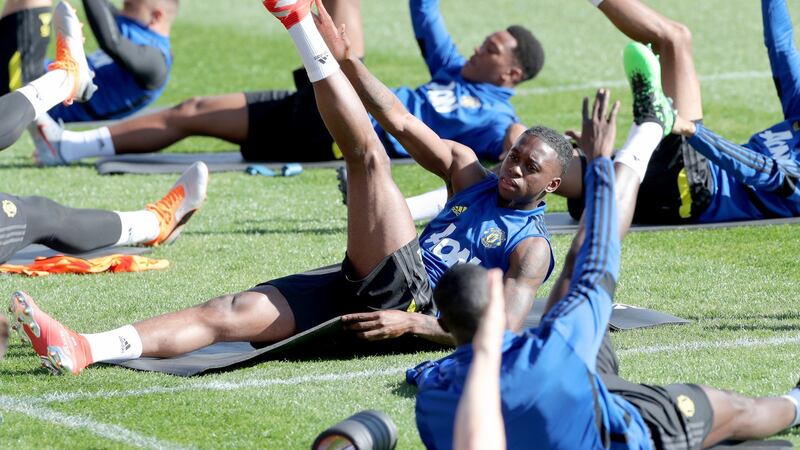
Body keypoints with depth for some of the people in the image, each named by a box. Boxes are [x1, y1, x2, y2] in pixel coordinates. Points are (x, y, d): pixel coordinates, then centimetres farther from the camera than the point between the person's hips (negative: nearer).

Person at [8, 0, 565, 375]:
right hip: (362, 293, 7)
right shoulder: (472, 179, 27)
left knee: (368, 154, -18)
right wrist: (347, 60, 9)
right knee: (237, 312, -17)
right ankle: (79, 350, -34)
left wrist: (414, 324, -21)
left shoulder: (532, 247, 5)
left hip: (411, 295, -7)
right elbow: (404, 126, 20)